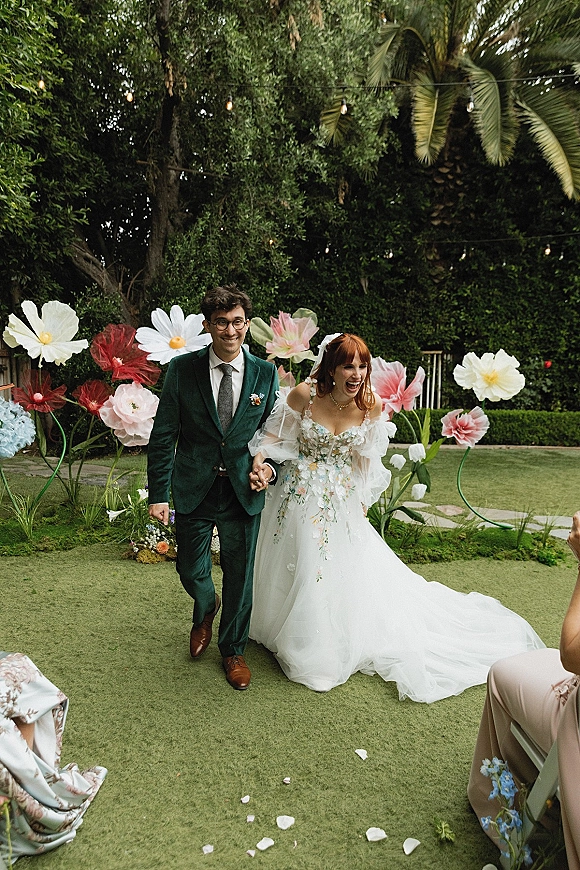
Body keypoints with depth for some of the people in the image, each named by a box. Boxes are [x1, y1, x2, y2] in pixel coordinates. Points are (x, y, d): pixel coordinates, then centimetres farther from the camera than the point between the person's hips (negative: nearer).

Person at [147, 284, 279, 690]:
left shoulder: (266, 374, 0)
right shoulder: (182, 369, -5)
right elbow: (163, 437, -4)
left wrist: (271, 468, -9)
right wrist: (158, 495, -7)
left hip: (244, 491, 1)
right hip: (193, 490, 0)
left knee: (240, 576, 11)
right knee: (191, 571, 14)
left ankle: (233, 650, 37)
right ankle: (206, 609, 51)